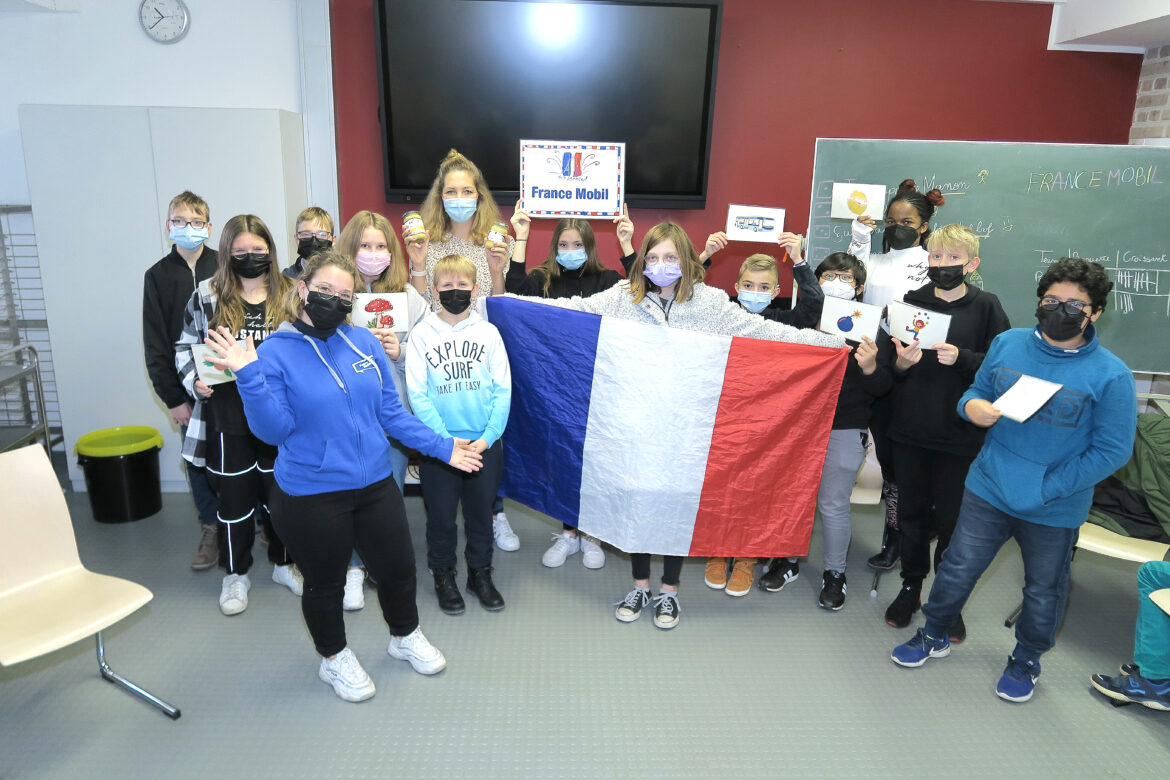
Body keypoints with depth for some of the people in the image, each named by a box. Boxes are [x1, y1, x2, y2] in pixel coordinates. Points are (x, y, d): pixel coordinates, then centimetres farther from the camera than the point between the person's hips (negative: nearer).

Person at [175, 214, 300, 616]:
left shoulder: (290, 295, 2)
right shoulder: (206, 296, 1)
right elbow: (185, 347, 8)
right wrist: (194, 382, -9)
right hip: (227, 419, 0)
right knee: (234, 496, 10)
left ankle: (285, 563, 33)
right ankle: (236, 574, 28)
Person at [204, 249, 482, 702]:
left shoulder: (364, 342, 0)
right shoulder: (275, 353, -10)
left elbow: (390, 412, 6)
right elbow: (274, 430, -16)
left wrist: (441, 446, 3)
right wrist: (248, 377, -28)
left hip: (375, 485, 4)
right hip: (311, 498, -4)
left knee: (398, 568, 18)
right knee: (325, 583, 16)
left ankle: (406, 637, 47)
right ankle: (335, 658, 44)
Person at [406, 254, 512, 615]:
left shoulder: (488, 332, 0)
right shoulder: (422, 333, -3)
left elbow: (503, 389, -2)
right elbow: (417, 393, -8)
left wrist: (489, 436, -11)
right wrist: (444, 438, -15)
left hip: (485, 443, 1)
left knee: (481, 511, 14)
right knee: (441, 513, 11)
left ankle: (480, 573, 33)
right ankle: (443, 575, 32)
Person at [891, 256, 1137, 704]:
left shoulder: (1110, 374, -14)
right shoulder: (1008, 344, -4)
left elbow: (1112, 450, -14)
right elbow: (977, 392, 8)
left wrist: (1047, 489, -19)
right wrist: (973, 407, -17)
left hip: (1055, 511, -2)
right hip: (988, 490, 2)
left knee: (1043, 591, 19)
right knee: (957, 570, 12)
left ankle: (1026, 660, 43)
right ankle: (934, 637, 36)